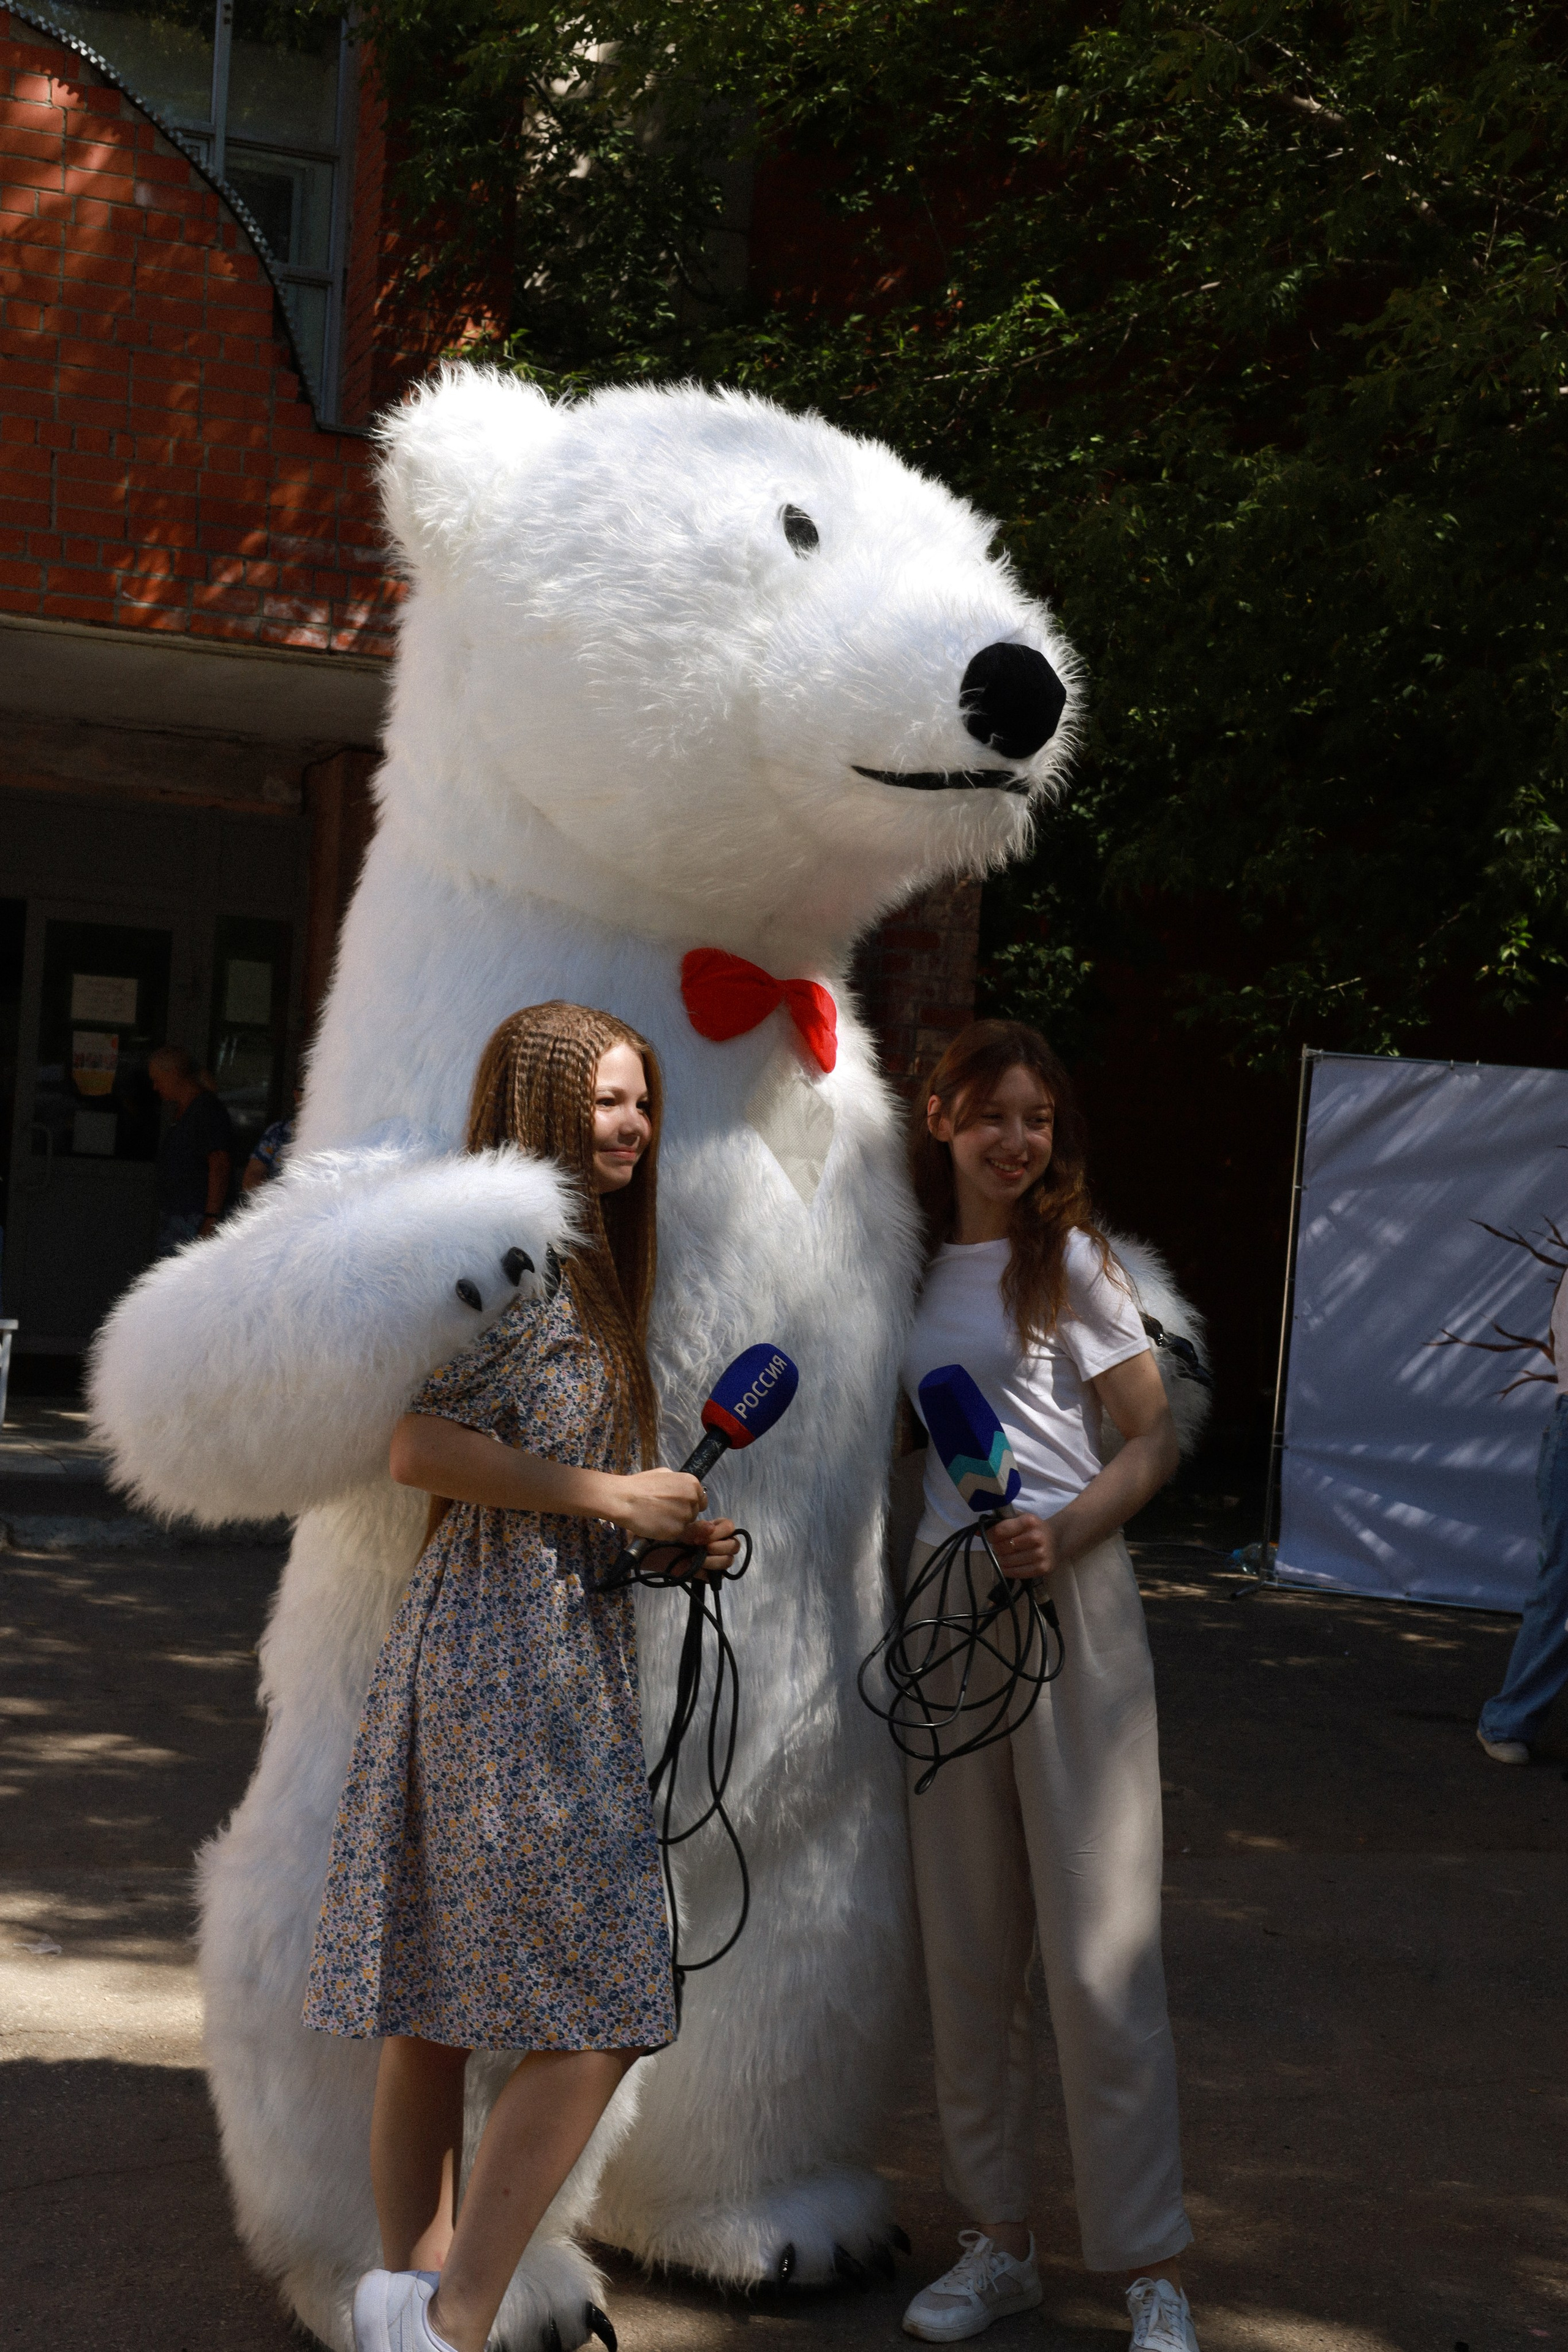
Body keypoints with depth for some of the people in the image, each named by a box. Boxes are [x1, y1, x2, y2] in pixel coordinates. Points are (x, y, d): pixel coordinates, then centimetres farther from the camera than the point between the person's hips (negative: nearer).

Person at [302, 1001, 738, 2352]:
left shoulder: (586, 1262, 19)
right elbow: (423, 1450, -19)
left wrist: (667, 1534, 11)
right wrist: (609, 1495, -13)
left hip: (560, 1643, 10)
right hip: (515, 1649, -10)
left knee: (441, 2006, 12)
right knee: (593, 2014, -9)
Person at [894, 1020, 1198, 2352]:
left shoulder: (1070, 1260, -2)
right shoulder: (917, 1267, 11)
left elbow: (1153, 1441, -4)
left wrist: (1062, 1534, -18)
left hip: (1069, 1600, -5)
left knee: (1100, 1949, -5)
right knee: (966, 1946, 10)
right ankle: (999, 2242, 21)